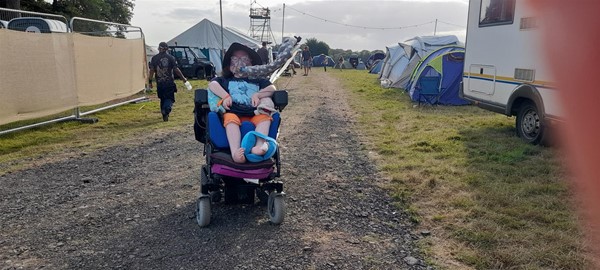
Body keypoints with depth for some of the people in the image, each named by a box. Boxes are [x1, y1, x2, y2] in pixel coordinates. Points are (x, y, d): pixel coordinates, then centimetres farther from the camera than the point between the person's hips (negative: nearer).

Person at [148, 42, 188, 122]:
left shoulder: (154, 58, 3)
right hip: (169, 83, -2)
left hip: (159, 83, 2)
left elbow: (151, 70, -1)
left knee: (162, 99, 17)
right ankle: (166, 111, -24)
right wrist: (183, 78, 4)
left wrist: (150, 81, 4)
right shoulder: (171, 58, -2)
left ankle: (164, 114, 19)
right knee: (169, 98, 1)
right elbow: (176, 69, -5)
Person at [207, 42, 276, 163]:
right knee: (231, 119, -36)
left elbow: (272, 88, 16)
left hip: (254, 114, 2)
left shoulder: (257, 81, 29)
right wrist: (225, 96, -10)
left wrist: (258, 94, -2)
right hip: (233, 113, -1)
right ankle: (235, 152, -54)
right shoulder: (225, 80, 28)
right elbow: (212, 84, 8)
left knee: (265, 118, -29)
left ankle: (259, 146, -49)